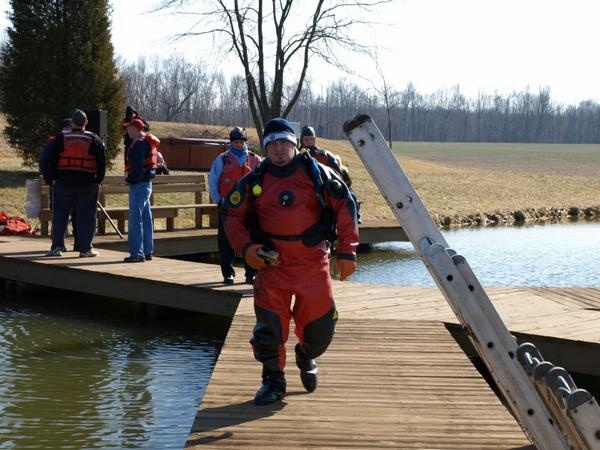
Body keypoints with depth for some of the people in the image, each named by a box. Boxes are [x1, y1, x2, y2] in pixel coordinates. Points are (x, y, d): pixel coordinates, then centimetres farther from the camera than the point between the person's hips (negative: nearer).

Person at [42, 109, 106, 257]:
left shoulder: (61, 138, -1)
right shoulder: (94, 140, -2)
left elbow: (49, 160, 2)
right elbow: (102, 162, -1)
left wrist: (51, 177, 12)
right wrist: (98, 180, 9)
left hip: (64, 183, 1)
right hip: (87, 184, -1)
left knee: (60, 215, 10)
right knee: (86, 216, 4)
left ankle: (57, 246, 9)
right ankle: (85, 248, 3)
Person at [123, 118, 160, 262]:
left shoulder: (138, 144, -15)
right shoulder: (148, 142, 16)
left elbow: (138, 166, -23)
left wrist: (132, 180, -14)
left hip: (138, 185, -10)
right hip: (147, 183, 10)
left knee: (135, 219, -8)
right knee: (146, 219, 14)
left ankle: (137, 253, -8)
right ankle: (147, 251, 21)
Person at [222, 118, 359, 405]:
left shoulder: (316, 173, 1)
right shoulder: (254, 181, 5)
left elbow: (345, 205, 2)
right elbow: (232, 214, 13)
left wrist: (347, 251, -4)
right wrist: (245, 246, -3)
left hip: (313, 264, 0)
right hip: (271, 264, 1)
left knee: (320, 327, 7)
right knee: (269, 326, -5)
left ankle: (306, 358, 40)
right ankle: (273, 381, 14)